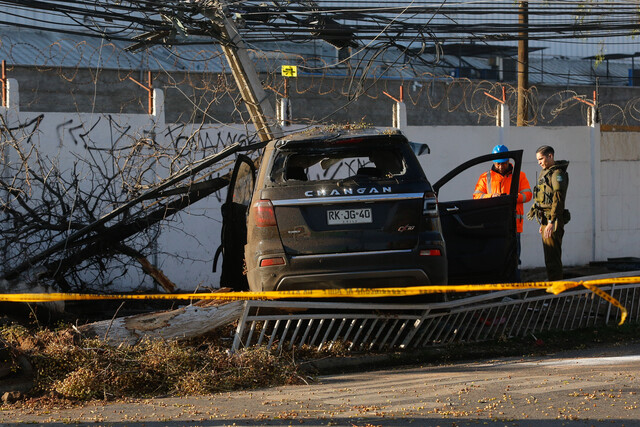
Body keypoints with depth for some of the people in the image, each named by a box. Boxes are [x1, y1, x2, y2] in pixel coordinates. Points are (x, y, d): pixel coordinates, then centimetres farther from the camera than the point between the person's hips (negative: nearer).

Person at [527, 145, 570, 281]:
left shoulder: (558, 173, -13)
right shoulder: (546, 172, 18)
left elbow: (558, 199, -20)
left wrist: (552, 222, -26)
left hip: (553, 220, -10)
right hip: (545, 219, 10)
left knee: (553, 257, -11)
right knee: (549, 256, 13)